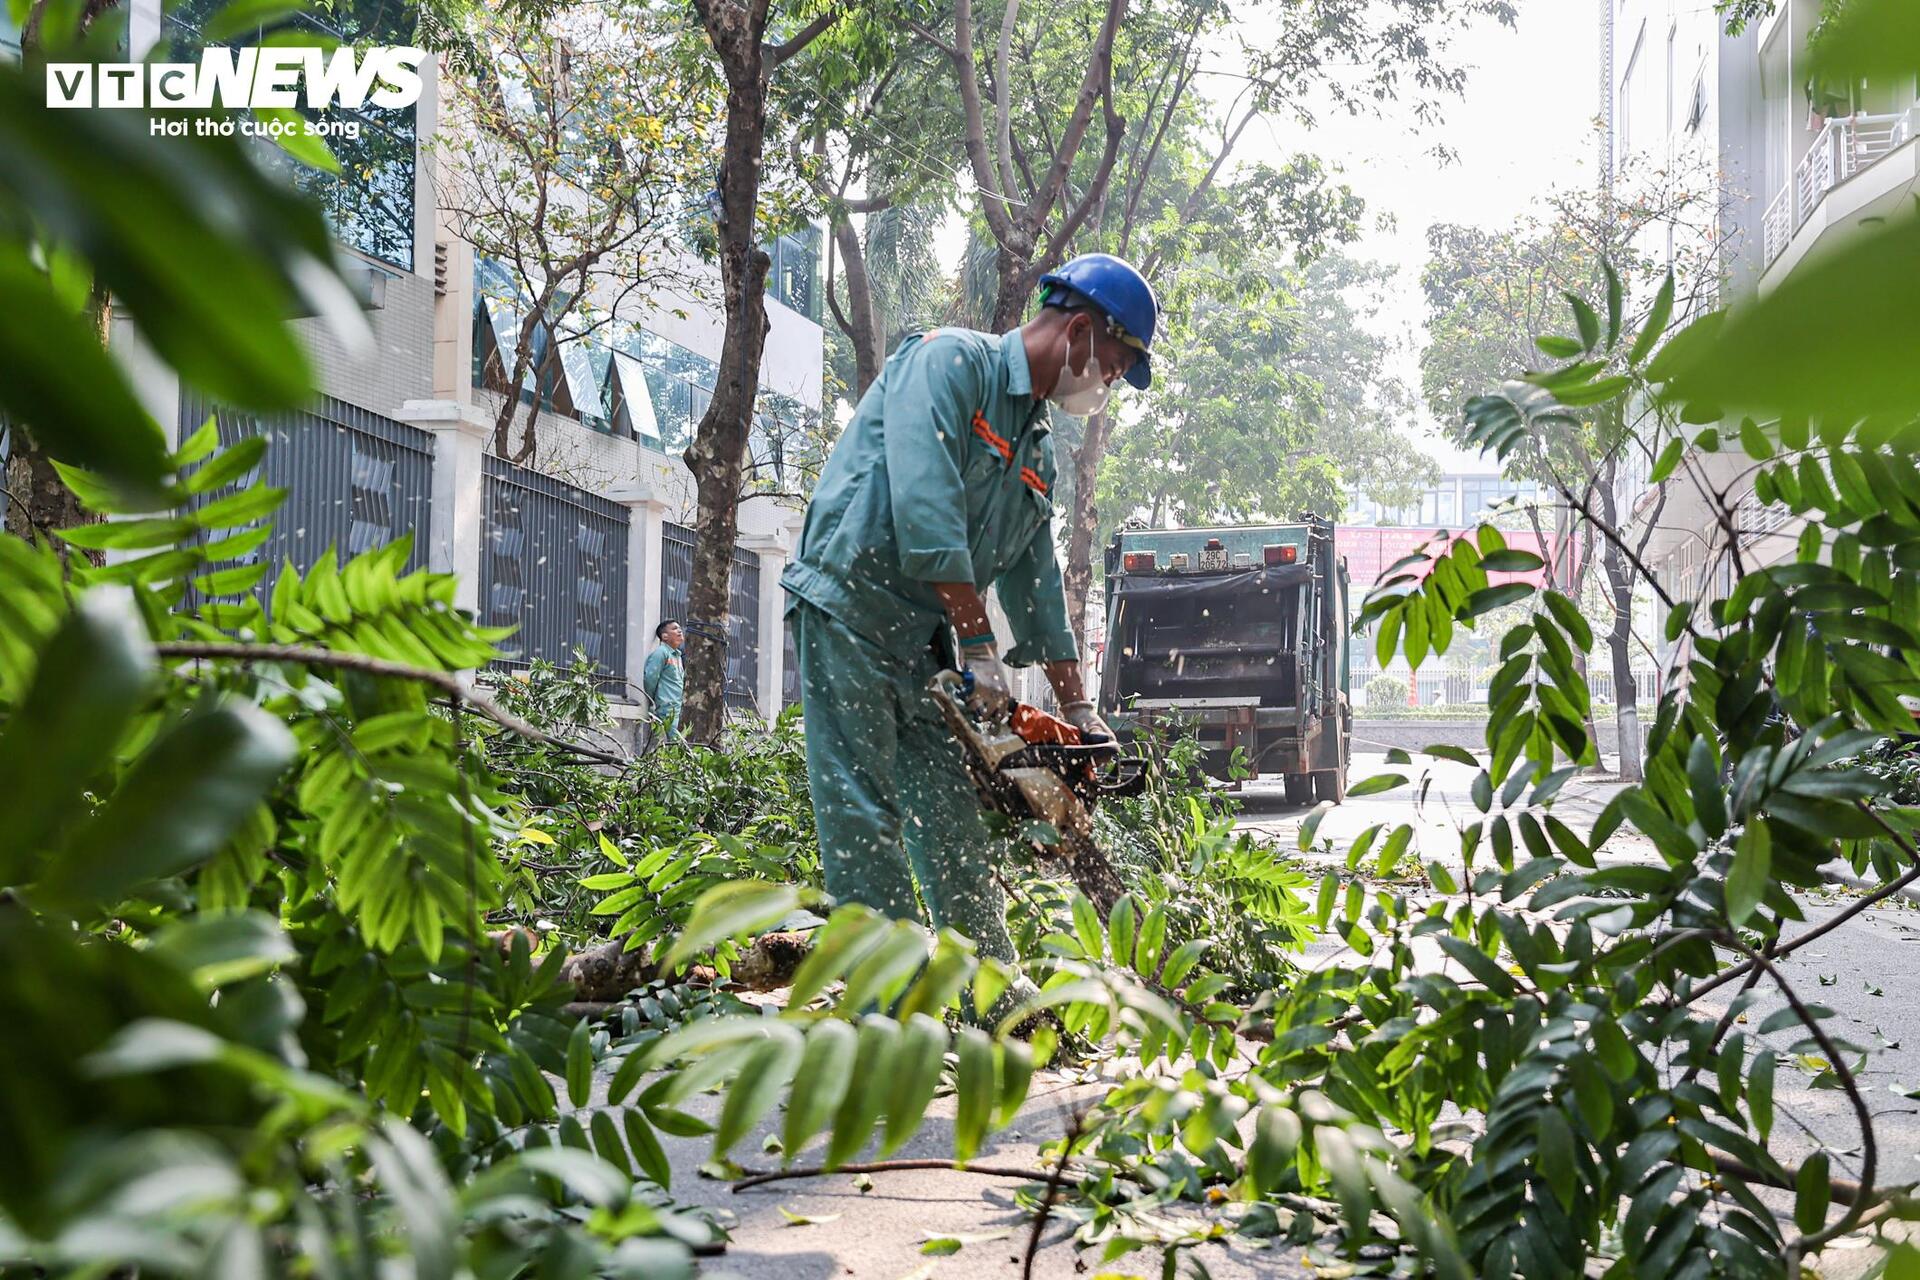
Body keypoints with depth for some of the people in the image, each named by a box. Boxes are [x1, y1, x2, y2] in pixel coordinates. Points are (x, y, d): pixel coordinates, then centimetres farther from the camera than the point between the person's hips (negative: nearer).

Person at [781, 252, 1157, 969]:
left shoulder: (1037, 451, 18)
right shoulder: (952, 360, -9)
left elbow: (1035, 583, 19)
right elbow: (923, 502, -21)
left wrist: (1078, 712, 15)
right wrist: (978, 644, -21)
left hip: (927, 644, 8)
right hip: (849, 613, -8)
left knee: (955, 826, 7)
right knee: (865, 820, -7)